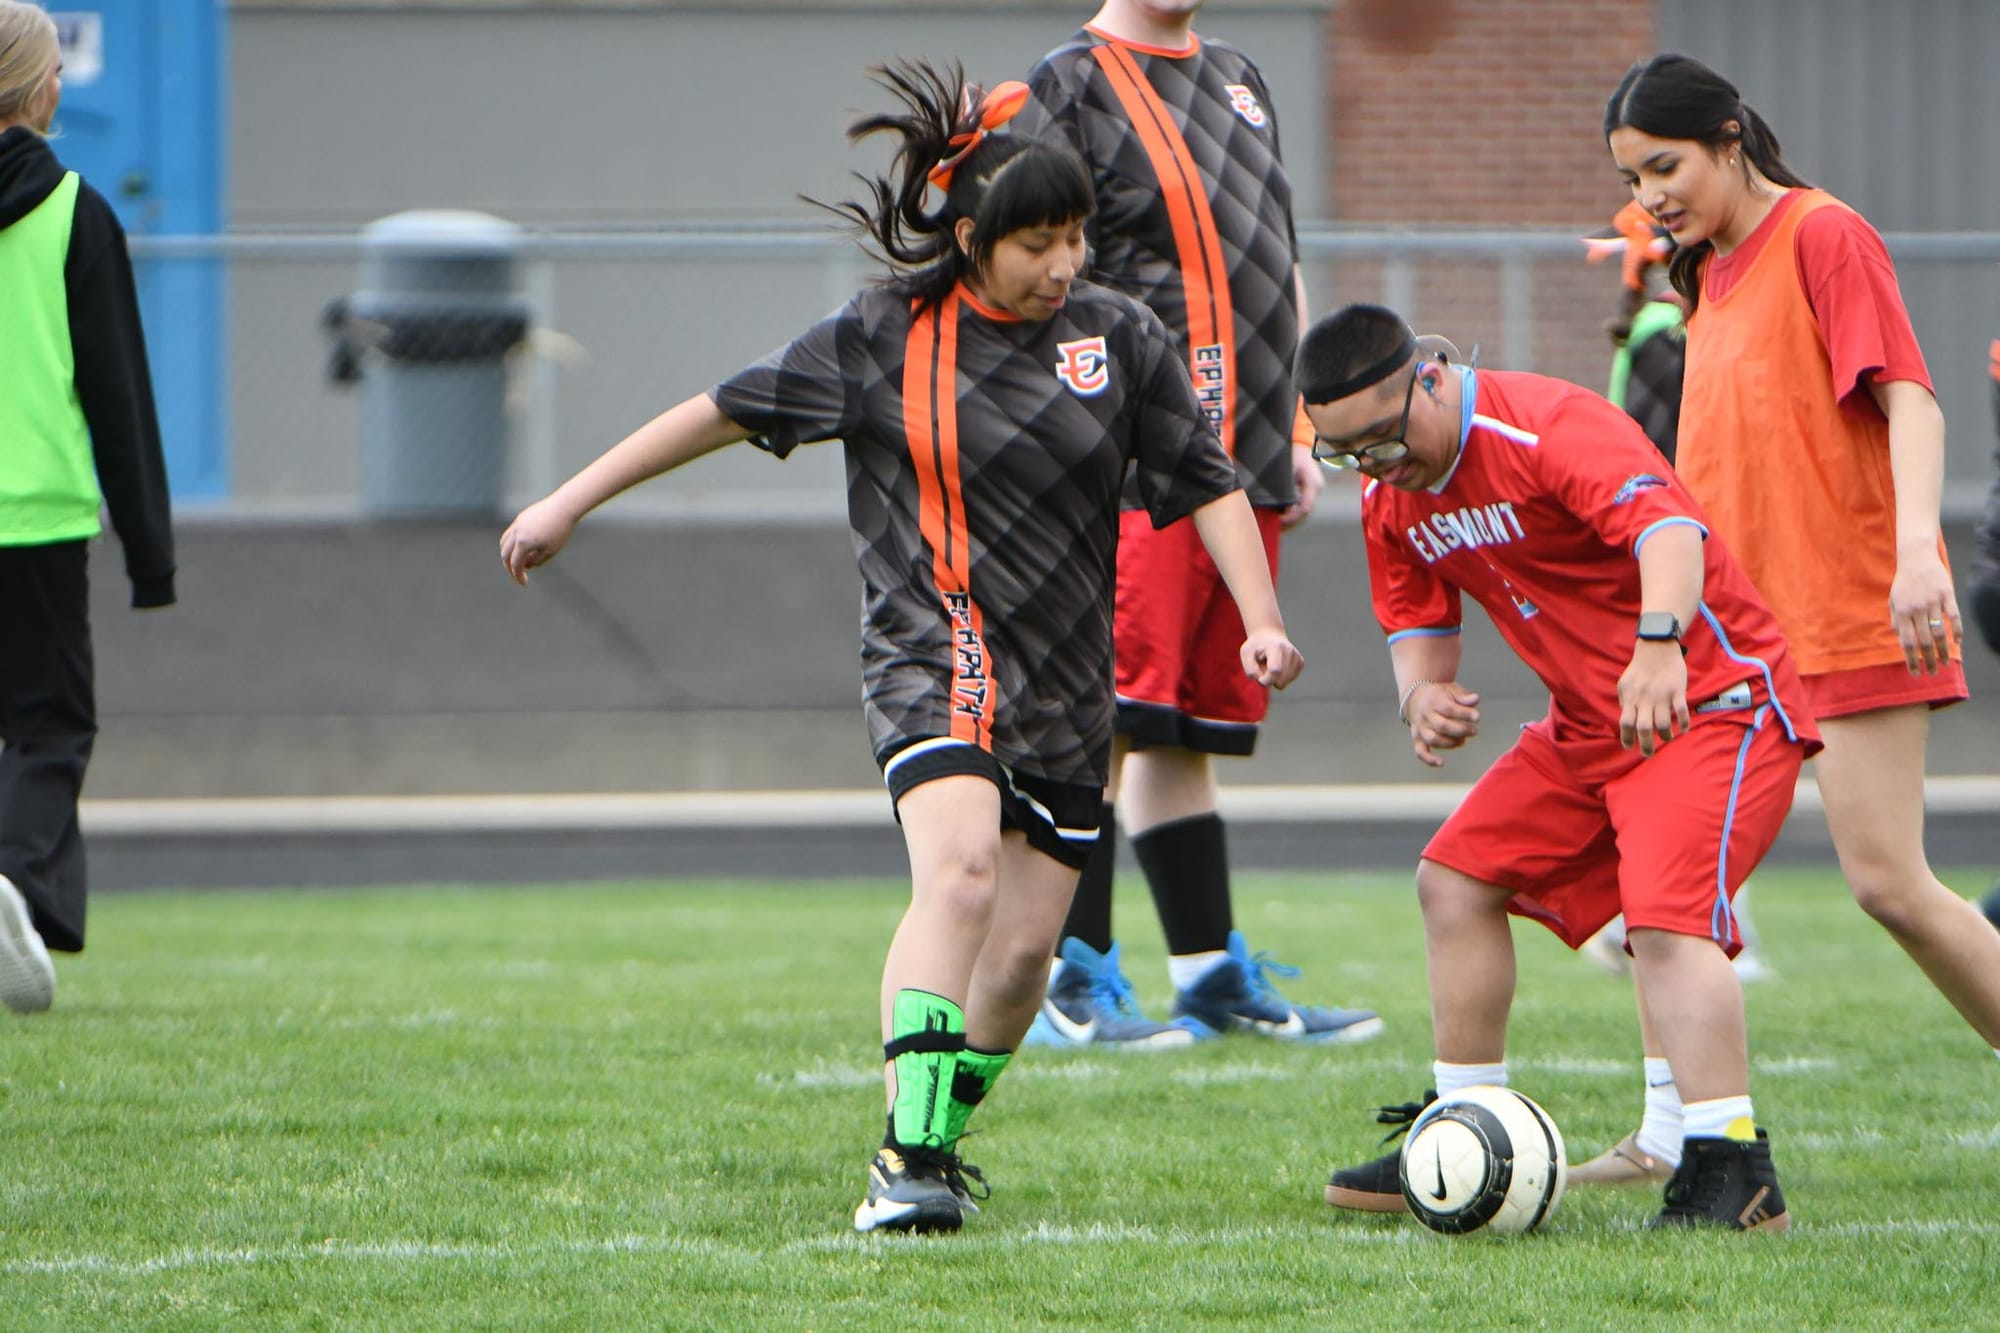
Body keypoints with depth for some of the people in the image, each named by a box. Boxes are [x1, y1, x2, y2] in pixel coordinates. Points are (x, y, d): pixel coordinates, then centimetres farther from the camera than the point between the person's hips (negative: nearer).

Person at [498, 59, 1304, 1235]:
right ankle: (908, 1159, -30)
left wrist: (1262, 618, -4)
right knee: (960, 869, -27)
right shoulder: (881, 341, -1)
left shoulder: (1121, 337, 4)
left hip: (1067, 683, 3)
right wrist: (569, 504, 10)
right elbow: (730, 410, 7)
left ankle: (943, 1141, 26)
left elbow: (1206, 484, 9)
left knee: (1025, 946, 1)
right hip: (935, 654, -3)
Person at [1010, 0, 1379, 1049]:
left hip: (1245, 468, 7)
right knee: (1117, 709, -11)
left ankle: (1213, 975, 14)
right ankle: (1071, 983, -8)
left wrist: (1294, 432, 21)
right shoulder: (1071, 86, -4)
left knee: (1189, 726, 11)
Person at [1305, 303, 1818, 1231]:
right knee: (1456, 876, 10)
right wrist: (1423, 695, -14)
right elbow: (1418, 628, 12)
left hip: (1712, 700, -9)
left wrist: (1660, 642, -60)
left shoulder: (1550, 427, -25)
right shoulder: (1392, 498, 3)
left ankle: (1732, 1169, -28)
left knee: (1665, 915, -26)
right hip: (1587, 726, 9)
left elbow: (1668, 525, -41)